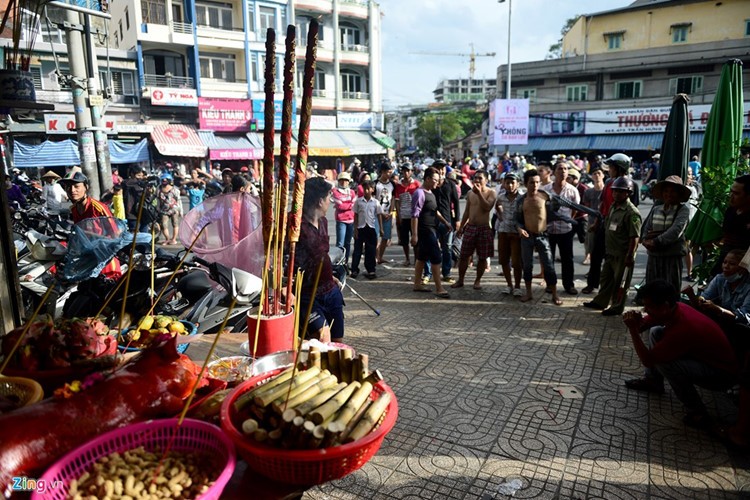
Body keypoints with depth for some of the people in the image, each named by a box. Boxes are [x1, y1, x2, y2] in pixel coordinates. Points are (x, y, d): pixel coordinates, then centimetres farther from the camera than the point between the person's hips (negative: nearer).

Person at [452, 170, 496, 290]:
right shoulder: (470, 193, 10)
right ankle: (460, 280, 13)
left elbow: (487, 207, -19)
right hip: (470, 227, 3)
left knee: (482, 257, 3)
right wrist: (461, 227, 14)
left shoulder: (491, 192, -2)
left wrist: (479, 193, -21)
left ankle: (478, 280, 17)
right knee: (464, 255, 3)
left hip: (485, 228, -3)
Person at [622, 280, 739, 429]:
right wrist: (635, 322, -23)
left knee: (662, 362, -31)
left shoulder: (682, 328, -35)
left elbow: (647, 360, -28)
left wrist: (633, 330, -31)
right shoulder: (675, 308, -12)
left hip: (723, 374, -9)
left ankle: (697, 412, -10)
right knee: (655, 332, 7)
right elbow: (643, 324, 0)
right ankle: (653, 381, 22)